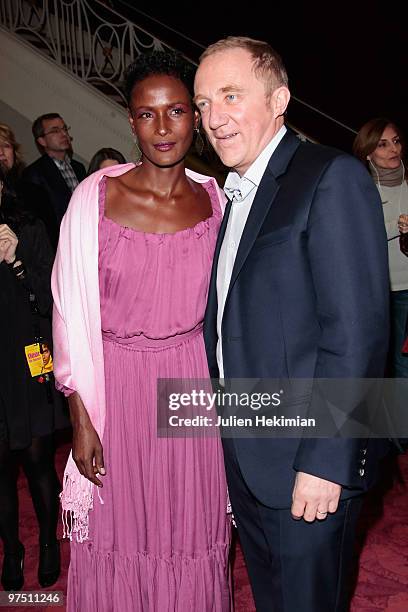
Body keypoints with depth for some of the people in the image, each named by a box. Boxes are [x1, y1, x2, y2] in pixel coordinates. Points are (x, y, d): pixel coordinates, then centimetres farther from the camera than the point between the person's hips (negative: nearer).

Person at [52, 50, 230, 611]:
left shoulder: (215, 200, 1)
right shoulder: (96, 196, -7)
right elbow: (73, 314, -5)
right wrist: (82, 420, -7)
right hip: (117, 388, -2)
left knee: (191, 537, 15)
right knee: (119, 542, 13)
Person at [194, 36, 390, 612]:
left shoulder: (332, 177, -14)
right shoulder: (234, 193, 12)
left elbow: (357, 328, -20)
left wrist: (325, 461, -21)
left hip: (307, 461, -7)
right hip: (245, 457, 8)